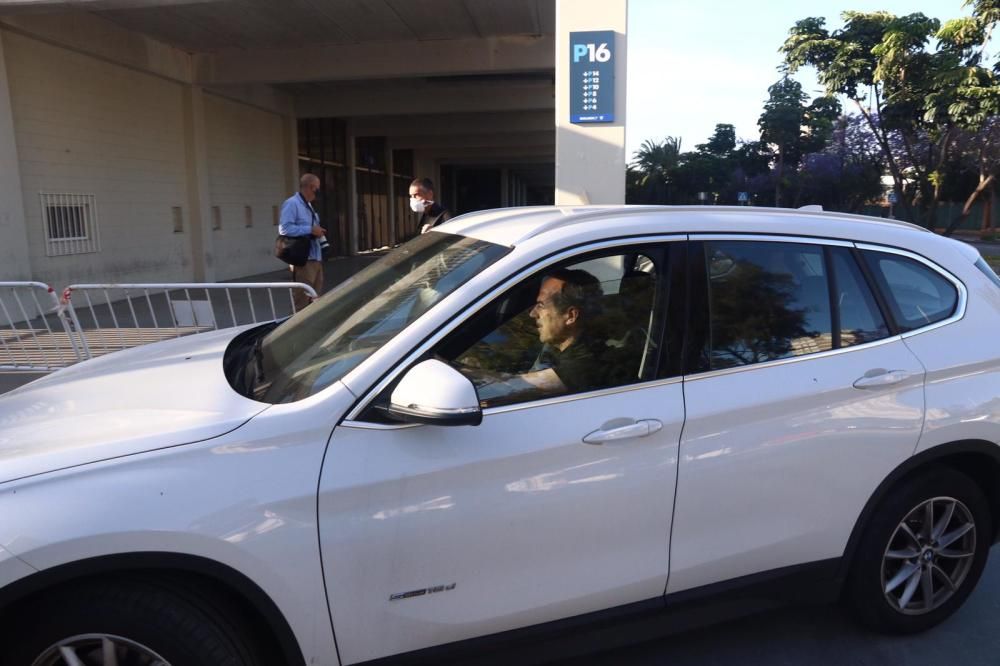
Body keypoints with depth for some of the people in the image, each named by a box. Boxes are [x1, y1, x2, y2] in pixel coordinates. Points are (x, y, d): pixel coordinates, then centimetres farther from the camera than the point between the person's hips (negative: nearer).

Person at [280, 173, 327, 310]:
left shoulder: (308, 205, 20)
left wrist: (318, 231, 11)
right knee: (303, 300, -9)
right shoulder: (291, 204, -11)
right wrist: (310, 230, -18)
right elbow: (284, 228, -20)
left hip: (315, 258, 9)